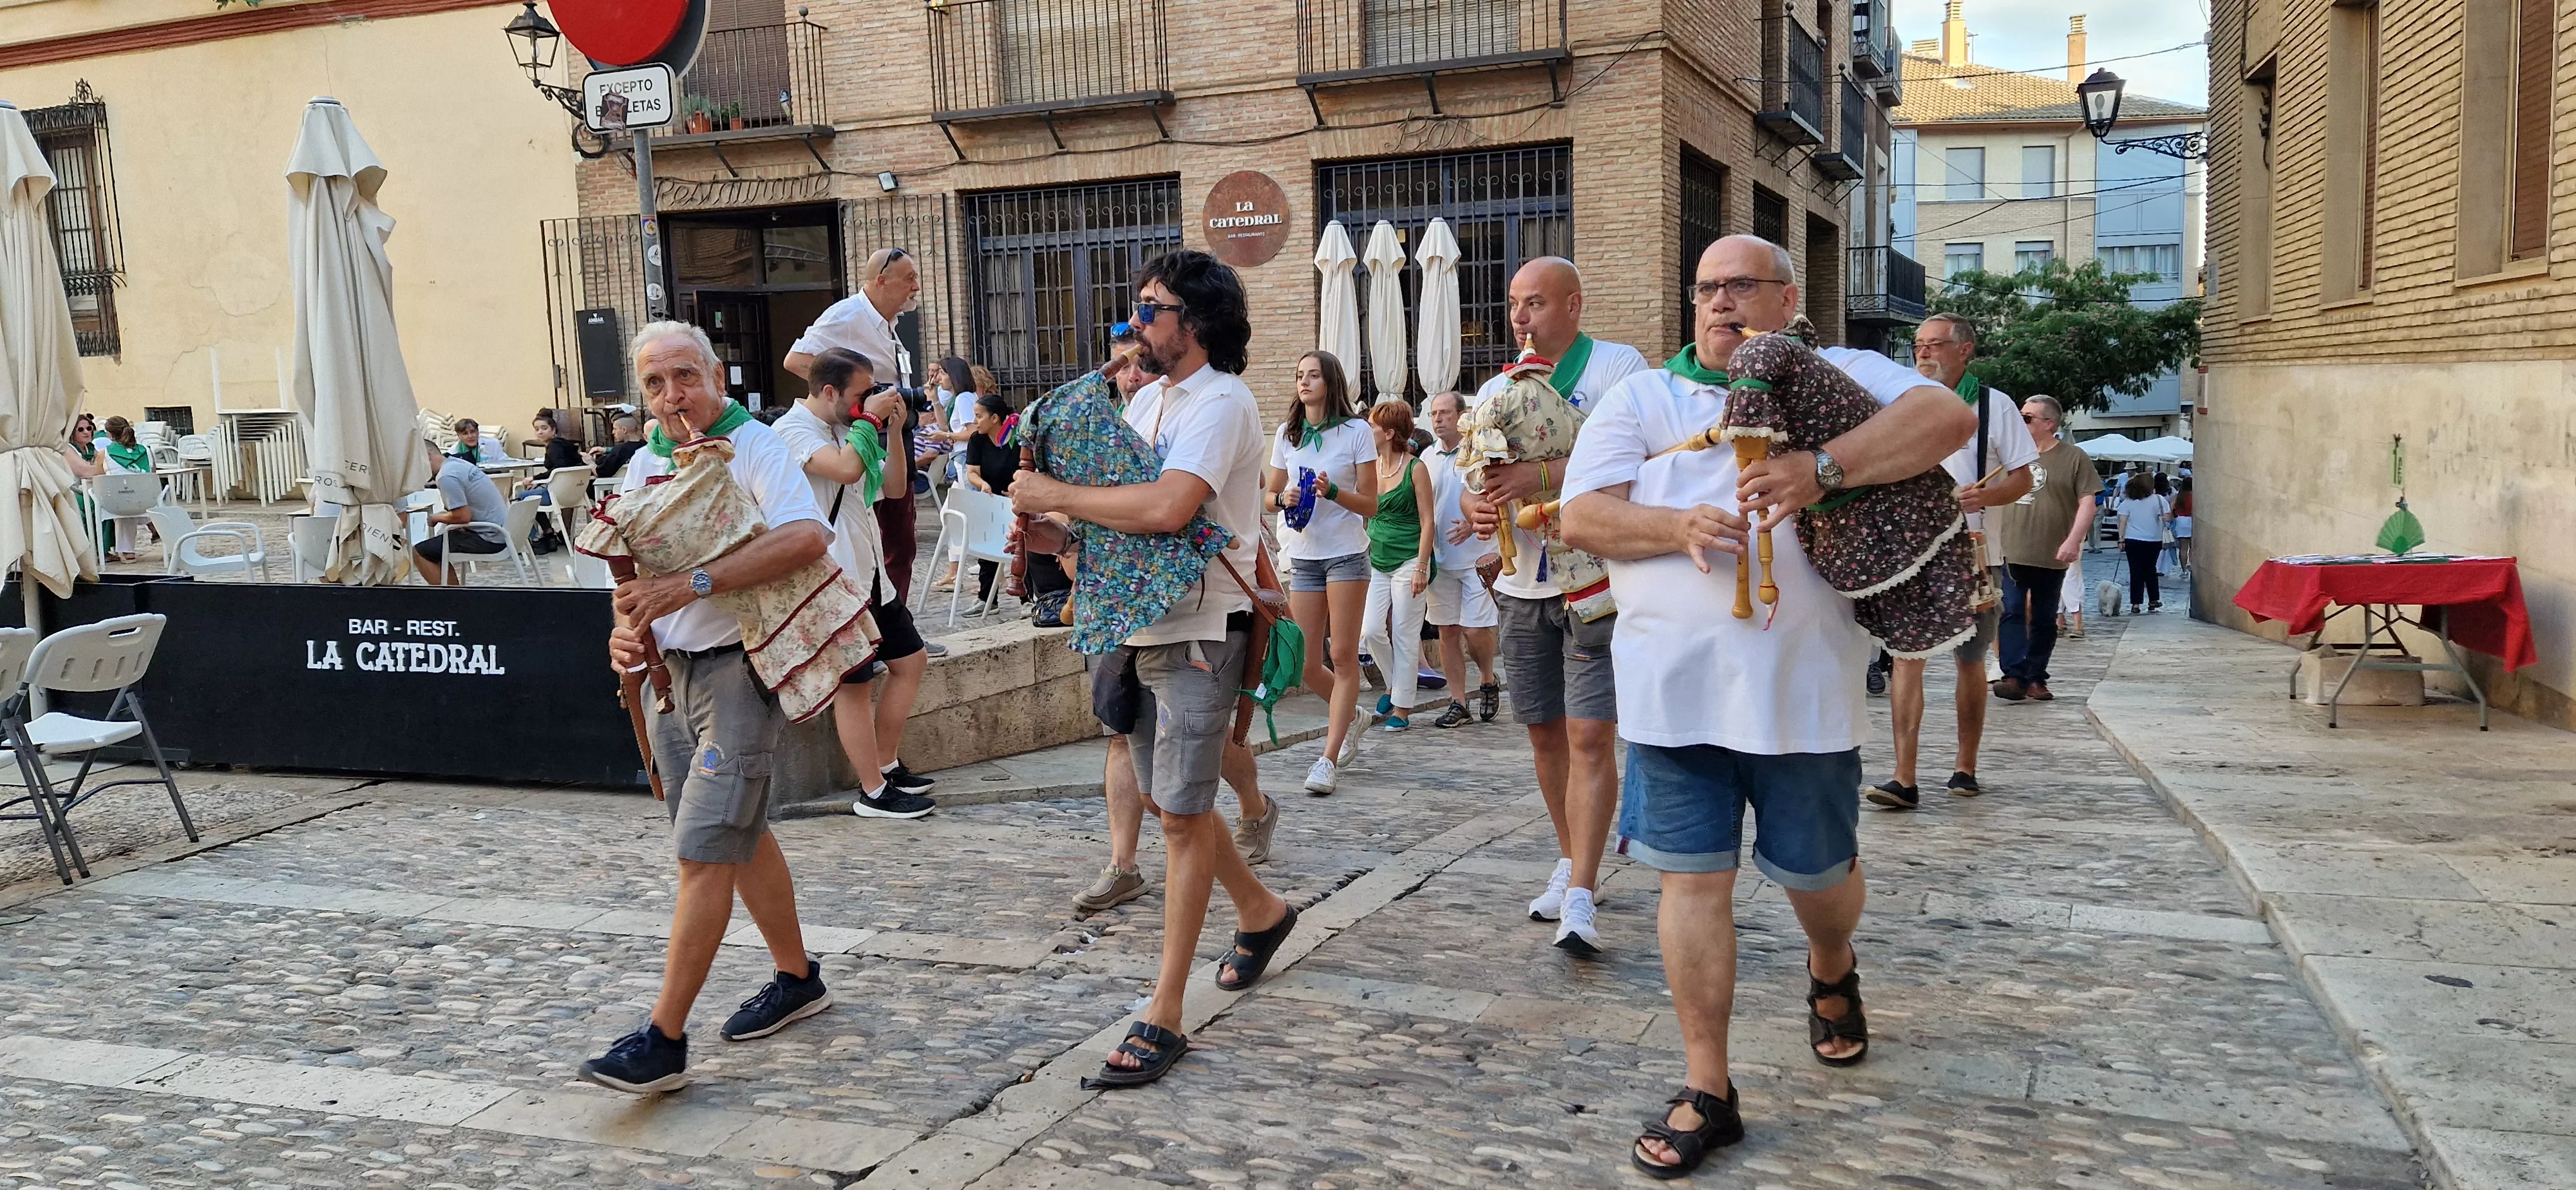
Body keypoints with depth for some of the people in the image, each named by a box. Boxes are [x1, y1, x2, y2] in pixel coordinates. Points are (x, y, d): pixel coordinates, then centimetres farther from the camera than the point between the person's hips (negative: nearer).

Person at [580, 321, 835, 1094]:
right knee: (740, 836, 17)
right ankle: (797, 979, 33)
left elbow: (806, 537, -30)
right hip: (672, 673, 8)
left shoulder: (753, 447, -12)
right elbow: (632, 568, 18)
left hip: (738, 671, -8)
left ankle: (665, 1040, -5)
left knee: (703, 852, -9)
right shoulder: (644, 467, 11)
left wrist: (693, 585, -32)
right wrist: (627, 628, -5)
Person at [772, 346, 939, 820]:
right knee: (855, 684, -5)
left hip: (869, 573, 10)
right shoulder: (792, 430, -13)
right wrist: (871, 418, -16)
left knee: (908, 658, 14)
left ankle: (885, 765, 24)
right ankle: (873, 794, 2)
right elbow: (846, 469, -31)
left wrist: (893, 426, 6)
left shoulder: (844, 430, 14)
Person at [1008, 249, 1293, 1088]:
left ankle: (1163, 1018, 1)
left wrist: (1055, 497, -19)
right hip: (1141, 627, 9)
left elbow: (1169, 506, -30)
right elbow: (1115, 504, 16)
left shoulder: (1221, 403, -15)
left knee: (1183, 814, -5)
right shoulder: (1149, 404, 15)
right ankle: (1260, 911, 42)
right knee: (1164, 798, 18)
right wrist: (1050, 527, -4)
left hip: (1200, 633, -9)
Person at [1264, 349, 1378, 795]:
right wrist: (1283, 498, -6)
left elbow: (1370, 504, -3)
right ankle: (1347, 713, 33)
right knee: (1307, 665, 3)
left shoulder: (1356, 431, -2)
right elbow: (1269, 494, 16)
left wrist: (1332, 491, -20)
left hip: (1346, 554, -4)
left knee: (1343, 656, -5)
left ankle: (1329, 760, -1)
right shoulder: (1286, 434, 10)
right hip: (1303, 555, 4)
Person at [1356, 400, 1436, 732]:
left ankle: (1402, 707, 8)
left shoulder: (1416, 469, -8)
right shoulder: (1370, 466, 7)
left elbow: (1427, 520, -7)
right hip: (1376, 561, 5)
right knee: (1371, 631, -2)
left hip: (1407, 561, -5)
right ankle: (1395, 684, 22)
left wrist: (1421, 567, -12)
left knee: (1405, 635, 0)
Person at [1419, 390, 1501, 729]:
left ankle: (1490, 681, 23)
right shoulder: (1427, 457, 10)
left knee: (1474, 630, -7)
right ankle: (1458, 703, 14)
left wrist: (1476, 525, -22)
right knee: (1447, 631, 6)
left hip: (1477, 557, -5)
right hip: (1439, 558, 5)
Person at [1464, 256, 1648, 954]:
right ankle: (1572, 862, 29)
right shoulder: (1496, 391, 14)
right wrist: (1476, 505, -9)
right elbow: (1475, 479, 15)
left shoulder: (1618, 368, -5)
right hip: (1523, 583, 6)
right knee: (1545, 732, 13)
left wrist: (1541, 478, -27)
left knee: (1590, 735, -11)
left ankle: (1580, 895, -9)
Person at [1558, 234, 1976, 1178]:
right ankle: (1706, 1091, 12)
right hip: (1673, 689, 1)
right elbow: (1583, 514, 2)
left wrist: (1822, 471, -25)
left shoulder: (1842, 378, 7)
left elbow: (1949, 418, -11)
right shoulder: (1642, 399, 11)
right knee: (1693, 879, 1)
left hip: (1803, 689, -1)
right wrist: (1679, 527, -18)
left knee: (1818, 873, 13)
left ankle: (1832, 975, 48)